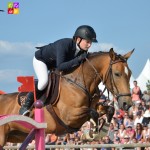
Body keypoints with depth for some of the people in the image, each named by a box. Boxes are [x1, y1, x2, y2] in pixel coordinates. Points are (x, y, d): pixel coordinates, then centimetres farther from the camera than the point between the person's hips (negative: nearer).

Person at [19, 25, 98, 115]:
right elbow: (60, 67, -48)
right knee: (44, 81, -29)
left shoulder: (83, 51, -20)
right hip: (41, 59, -8)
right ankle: (26, 106, -12)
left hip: (54, 63, 8)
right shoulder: (64, 44, -42)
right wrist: (78, 59, -51)